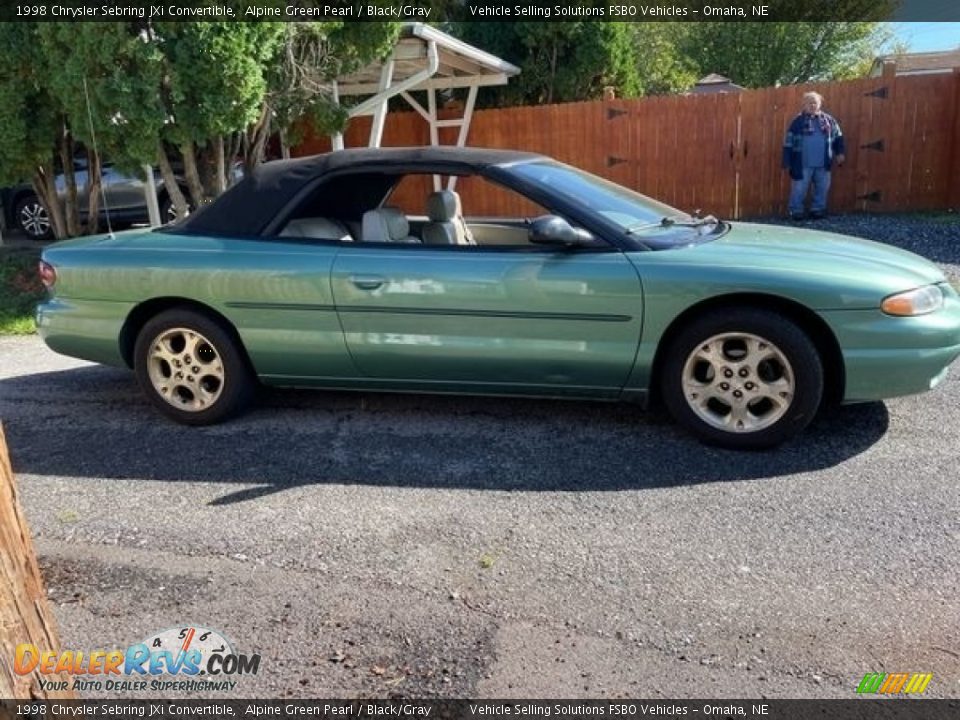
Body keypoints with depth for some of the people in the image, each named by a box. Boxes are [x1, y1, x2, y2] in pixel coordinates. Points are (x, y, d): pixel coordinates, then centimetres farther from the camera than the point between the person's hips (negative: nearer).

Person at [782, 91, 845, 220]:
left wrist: (839, 152, 8)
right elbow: (789, 142, -1)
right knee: (799, 189, -2)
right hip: (803, 164, -4)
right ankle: (796, 211, 9)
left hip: (823, 164, 4)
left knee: (822, 188, 9)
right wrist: (787, 162, -5)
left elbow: (838, 137, 18)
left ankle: (818, 209, 21)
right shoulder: (798, 121, -1)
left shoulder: (828, 120, 9)